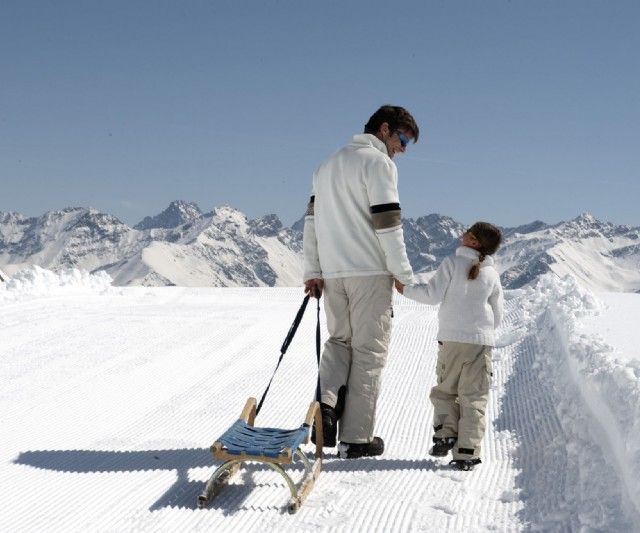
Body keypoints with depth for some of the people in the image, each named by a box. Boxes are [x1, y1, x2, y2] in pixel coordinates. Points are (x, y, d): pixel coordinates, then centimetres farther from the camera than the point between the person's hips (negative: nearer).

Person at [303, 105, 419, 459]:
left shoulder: (329, 165, 19)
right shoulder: (379, 163, -6)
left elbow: (312, 220, 16)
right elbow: (387, 223, -13)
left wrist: (312, 271, 14)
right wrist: (403, 274, -7)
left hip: (331, 272, 7)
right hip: (371, 272, -6)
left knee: (340, 339, 19)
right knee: (369, 350, 1)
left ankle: (326, 402, -6)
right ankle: (355, 437, 2)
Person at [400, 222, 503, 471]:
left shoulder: (452, 263, -3)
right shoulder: (492, 274, 6)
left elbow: (433, 294, -8)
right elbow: (497, 314, 12)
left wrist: (406, 289, 4)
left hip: (451, 338, -1)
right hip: (481, 341, 1)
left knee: (444, 390, 15)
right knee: (473, 396, 2)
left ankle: (445, 434, 0)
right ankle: (467, 452, -3)